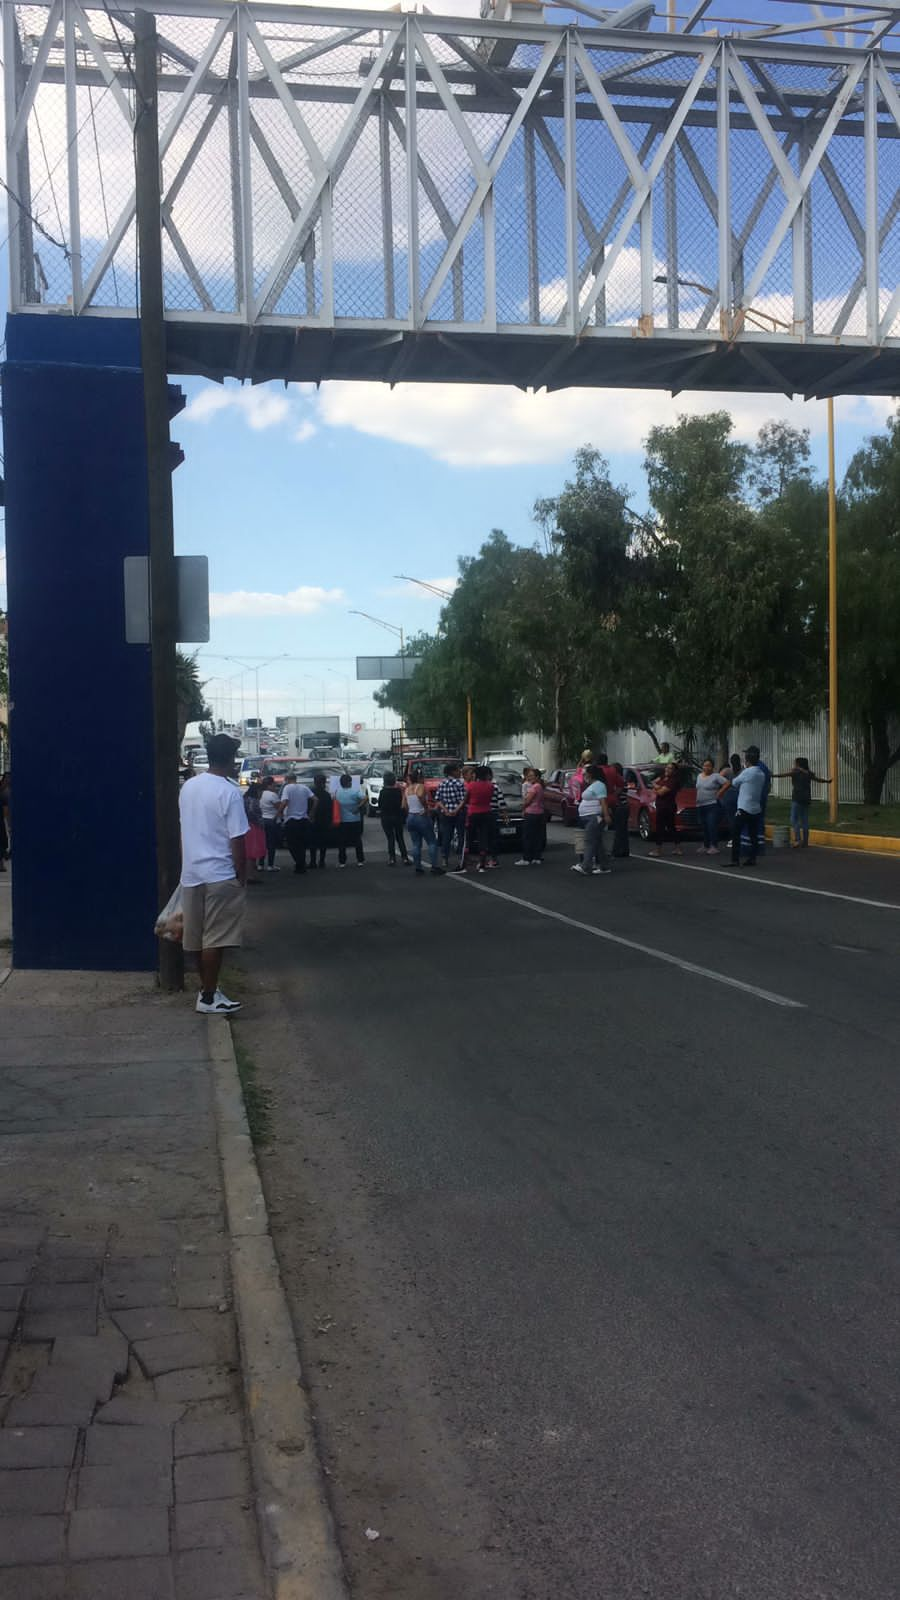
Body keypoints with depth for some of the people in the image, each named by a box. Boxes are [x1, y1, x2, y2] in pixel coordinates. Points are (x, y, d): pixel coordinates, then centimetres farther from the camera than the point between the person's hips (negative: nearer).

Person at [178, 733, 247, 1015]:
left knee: (198, 936, 14)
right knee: (215, 938, -2)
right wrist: (242, 876, -6)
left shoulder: (188, 787, 7)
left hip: (191, 873, 7)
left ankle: (206, 988, 27)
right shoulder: (229, 791, -14)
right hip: (220, 875, -7)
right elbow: (237, 841, -15)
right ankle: (208, 998, 1)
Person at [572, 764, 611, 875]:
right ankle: (604, 866, 15)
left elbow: (603, 801, -21)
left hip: (595, 817, -11)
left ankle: (586, 867, -22)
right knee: (598, 842, 11)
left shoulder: (598, 785, -12)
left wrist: (606, 815, -28)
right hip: (589, 818, 11)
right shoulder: (591, 785, 20)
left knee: (590, 842, -16)